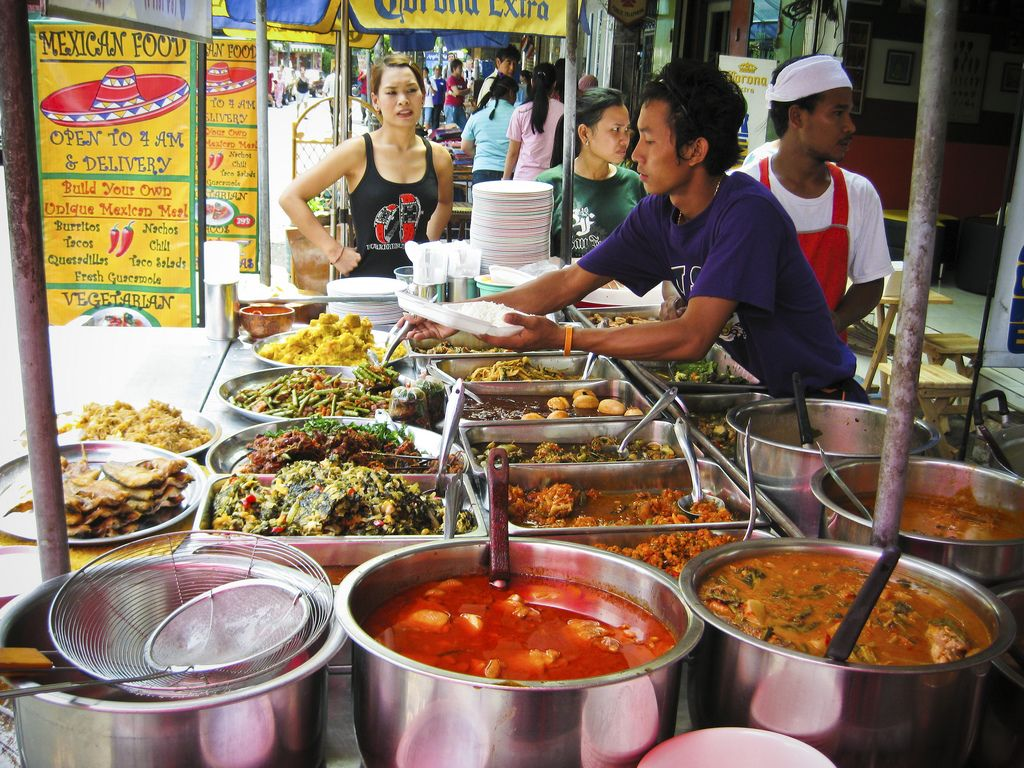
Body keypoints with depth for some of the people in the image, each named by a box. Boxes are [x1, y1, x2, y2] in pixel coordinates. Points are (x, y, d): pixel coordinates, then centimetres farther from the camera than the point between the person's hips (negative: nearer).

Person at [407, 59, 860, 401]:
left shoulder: (746, 212, -24)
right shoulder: (657, 214, -1)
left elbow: (693, 339, -30)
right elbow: (568, 283, 2)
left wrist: (561, 337, -32)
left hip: (818, 402, -6)